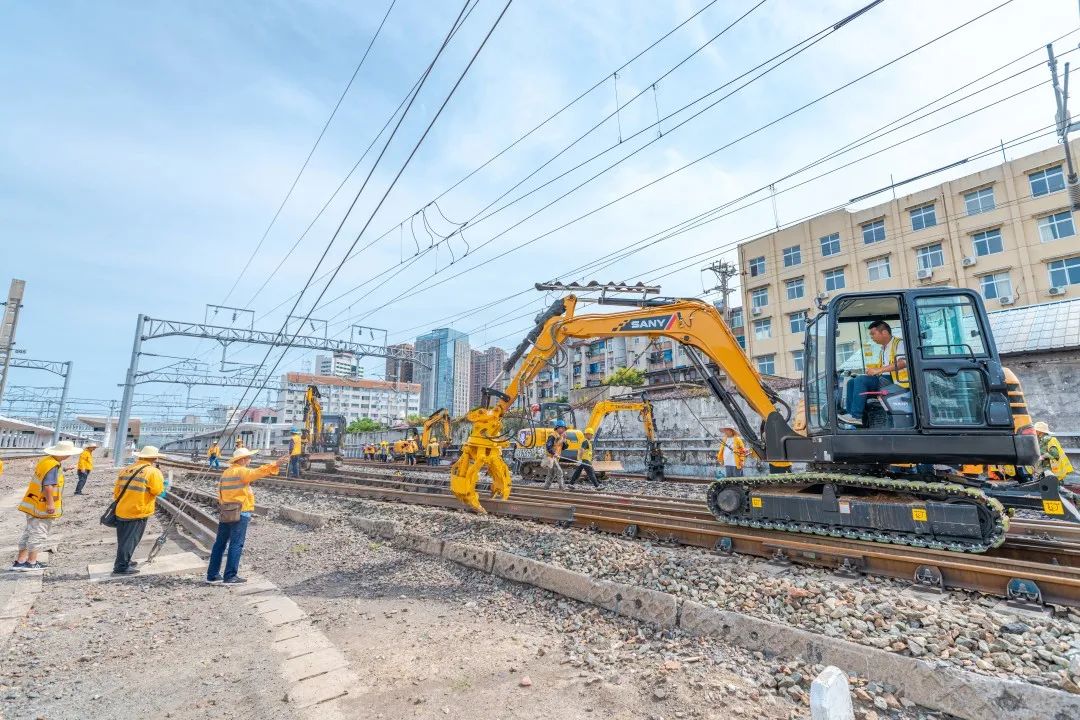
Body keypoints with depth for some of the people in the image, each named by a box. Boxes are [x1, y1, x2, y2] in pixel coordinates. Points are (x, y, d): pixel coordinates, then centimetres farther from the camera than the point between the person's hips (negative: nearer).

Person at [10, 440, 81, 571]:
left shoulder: (46, 460, 5)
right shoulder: (53, 466, -25)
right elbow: (48, 486, -29)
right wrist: (50, 504, -24)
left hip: (33, 504, 9)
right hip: (42, 507, -9)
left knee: (29, 532, 18)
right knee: (39, 534, 4)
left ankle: (20, 561, 24)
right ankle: (32, 562, 14)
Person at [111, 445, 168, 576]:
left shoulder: (126, 470, 10)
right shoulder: (153, 472, -12)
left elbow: (116, 491, 14)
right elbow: (158, 491, -14)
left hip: (121, 511, 7)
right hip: (138, 512, -7)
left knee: (124, 539, 20)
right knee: (130, 540, 2)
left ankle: (124, 561, 31)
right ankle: (121, 566, 8)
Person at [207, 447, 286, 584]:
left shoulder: (225, 473, 15)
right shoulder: (241, 471, -11)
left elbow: (220, 492, 15)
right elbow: (257, 472, -29)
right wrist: (275, 465, -37)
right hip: (240, 513, -8)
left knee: (220, 543, 14)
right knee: (236, 545, -3)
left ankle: (212, 574, 20)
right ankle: (230, 576, -1)